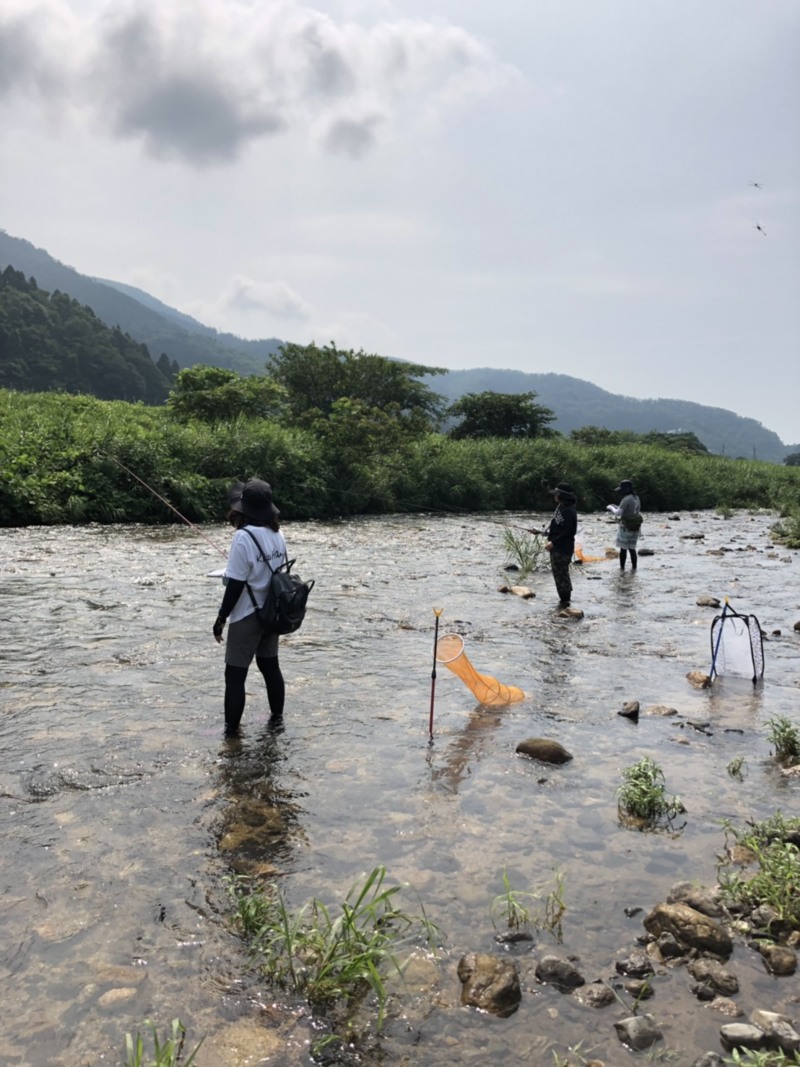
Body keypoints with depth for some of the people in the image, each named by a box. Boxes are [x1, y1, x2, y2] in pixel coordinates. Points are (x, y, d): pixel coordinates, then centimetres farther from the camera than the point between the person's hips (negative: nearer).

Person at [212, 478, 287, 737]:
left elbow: (235, 584, -19)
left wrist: (221, 617, -10)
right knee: (270, 665, 20)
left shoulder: (244, 537, -21)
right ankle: (277, 718, 31)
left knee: (235, 674, 3)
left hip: (247, 617, -7)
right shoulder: (277, 534, 2)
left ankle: (231, 731, 9)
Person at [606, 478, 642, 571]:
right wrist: (616, 507, 19)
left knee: (623, 548, 3)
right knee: (632, 548, 14)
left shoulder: (626, 499, -18)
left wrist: (611, 507, 0)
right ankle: (634, 567, 15)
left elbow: (618, 513, -19)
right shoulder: (636, 498, 9)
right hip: (635, 527, 7)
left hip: (625, 528, -7)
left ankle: (622, 568, 8)